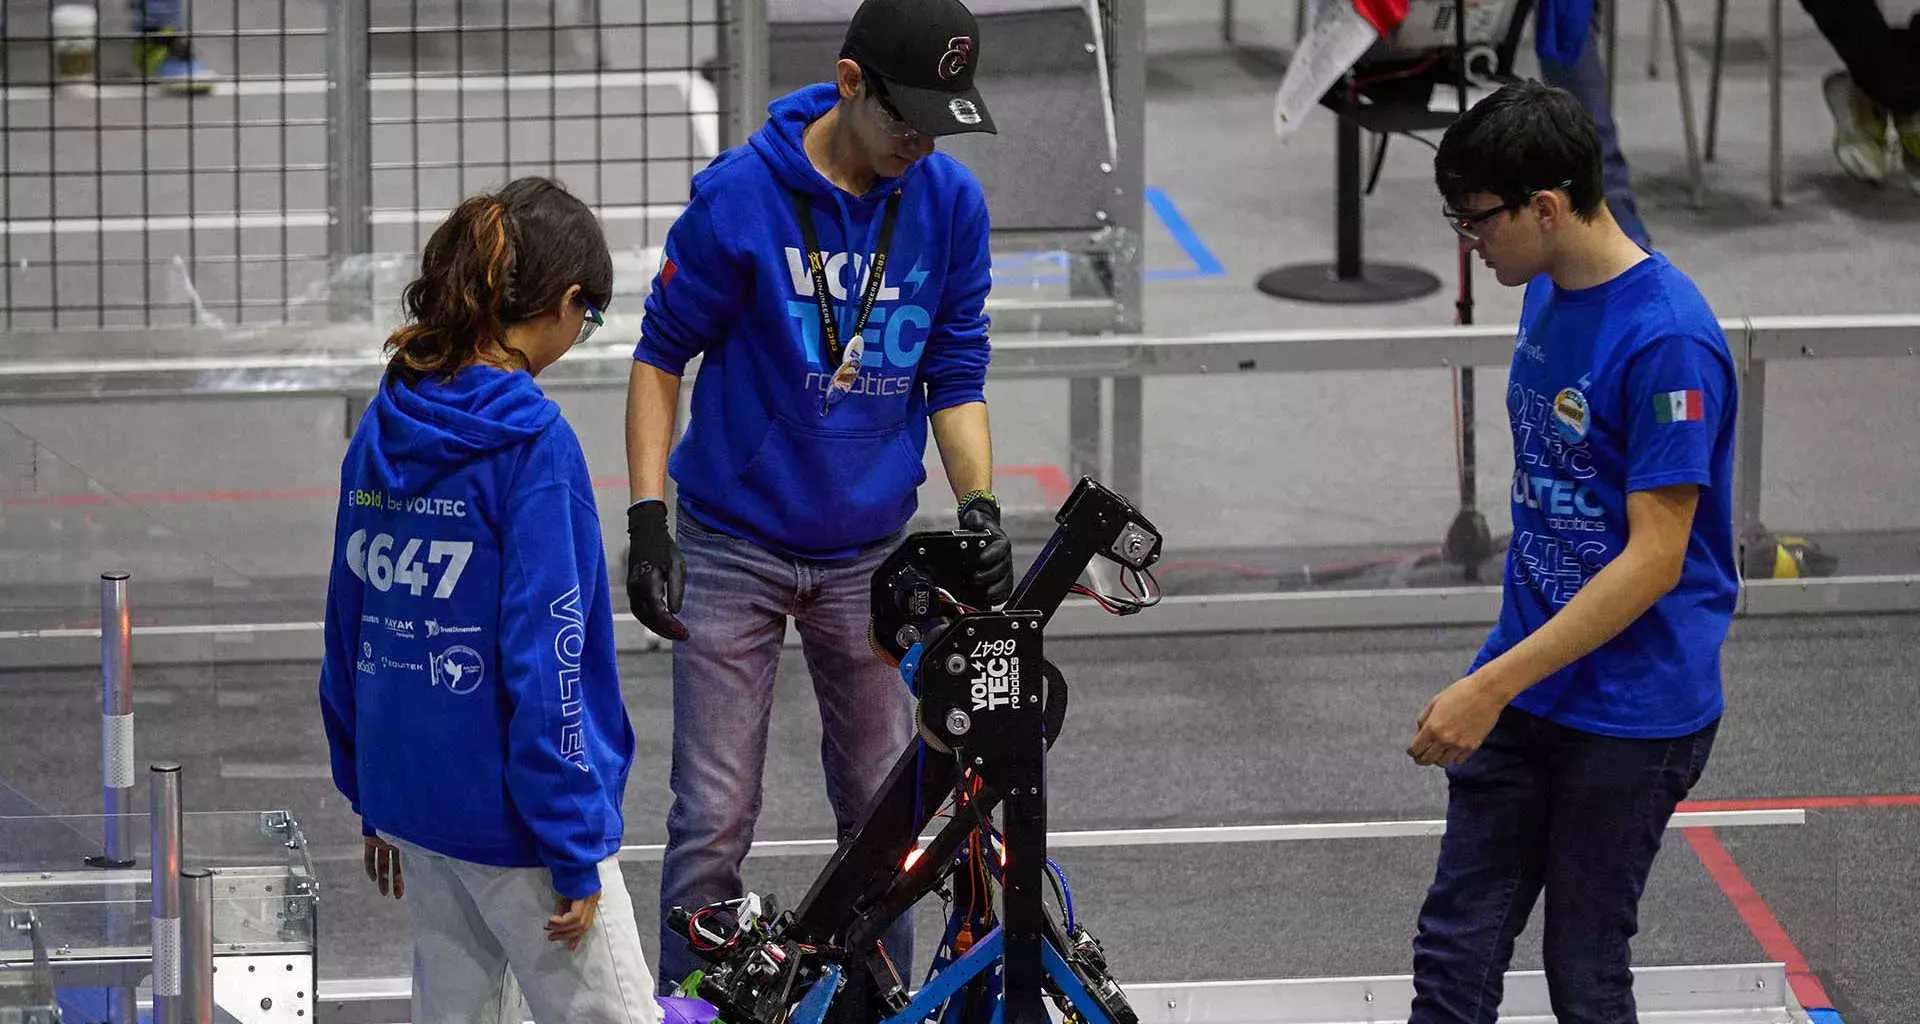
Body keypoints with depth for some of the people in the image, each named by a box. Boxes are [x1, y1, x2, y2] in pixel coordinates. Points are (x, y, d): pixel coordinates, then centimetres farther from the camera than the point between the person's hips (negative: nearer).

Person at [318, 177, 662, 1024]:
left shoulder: (383, 429, 5)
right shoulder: (532, 444, -17)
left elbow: (349, 630, 12)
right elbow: (545, 663, -19)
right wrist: (576, 852, -14)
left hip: (410, 790, 8)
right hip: (509, 814, -8)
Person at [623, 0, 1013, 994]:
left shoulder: (951, 205, -4)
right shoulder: (739, 194, -14)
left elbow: (954, 379, 4)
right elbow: (661, 356, -5)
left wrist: (980, 507, -11)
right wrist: (647, 523, -12)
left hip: (869, 554, 3)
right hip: (734, 547, -3)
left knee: (883, 811, 9)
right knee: (714, 820, -2)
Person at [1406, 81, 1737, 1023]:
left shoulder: (1665, 339, -22)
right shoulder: (1547, 298, 5)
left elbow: (1655, 559, -24)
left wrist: (1493, 688, -25)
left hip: (1632, 715, -8)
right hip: (1523, 685, 8)